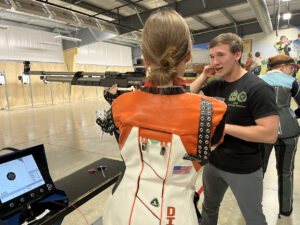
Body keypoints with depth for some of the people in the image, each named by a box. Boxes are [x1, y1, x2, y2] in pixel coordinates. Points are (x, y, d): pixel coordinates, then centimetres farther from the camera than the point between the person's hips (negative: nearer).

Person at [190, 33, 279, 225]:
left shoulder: (258, 88, -19)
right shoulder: (215, 85, 0)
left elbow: (270, 134, -25)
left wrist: (224, 127, -24)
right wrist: (203, 77, -8)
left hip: (244, 170, -5)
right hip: (213, 162, 6)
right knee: (209, 208, 27)